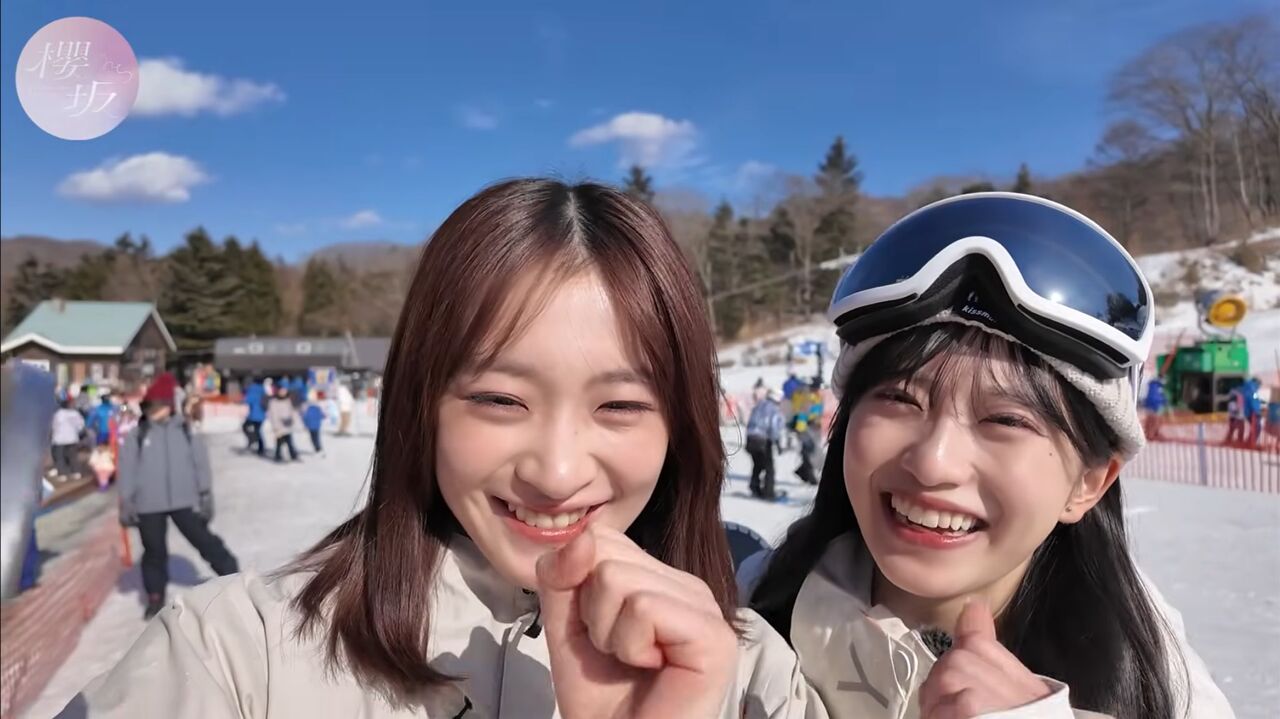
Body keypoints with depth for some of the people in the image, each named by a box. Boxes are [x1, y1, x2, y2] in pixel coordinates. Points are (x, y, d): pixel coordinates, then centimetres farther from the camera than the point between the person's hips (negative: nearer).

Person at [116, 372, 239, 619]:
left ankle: (234, 577, 16)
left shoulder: (186, 433, 3)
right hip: (149, 506, 0)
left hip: (184, 501, 0)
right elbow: (127, 472, 2)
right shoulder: (135, 437, 1)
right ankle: (155, 597, 24)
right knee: (154, 551, 9)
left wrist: (205, 496, 2)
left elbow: (201, 465, 5)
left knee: (205, 541, 5)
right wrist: (126, 504, -2)